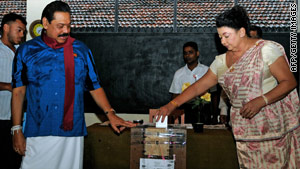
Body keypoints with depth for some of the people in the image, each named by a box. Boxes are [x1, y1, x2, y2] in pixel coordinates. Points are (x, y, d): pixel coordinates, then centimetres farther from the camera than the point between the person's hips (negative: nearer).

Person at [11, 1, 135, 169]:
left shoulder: (81, 49, 7)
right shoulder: (26, 50, 5)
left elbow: (94, 87, 10)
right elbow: (18, 92, 5)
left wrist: (110, 113, -4)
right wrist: (17, 130, 0)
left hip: (72, 133, 1)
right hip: (37, 134, -1)